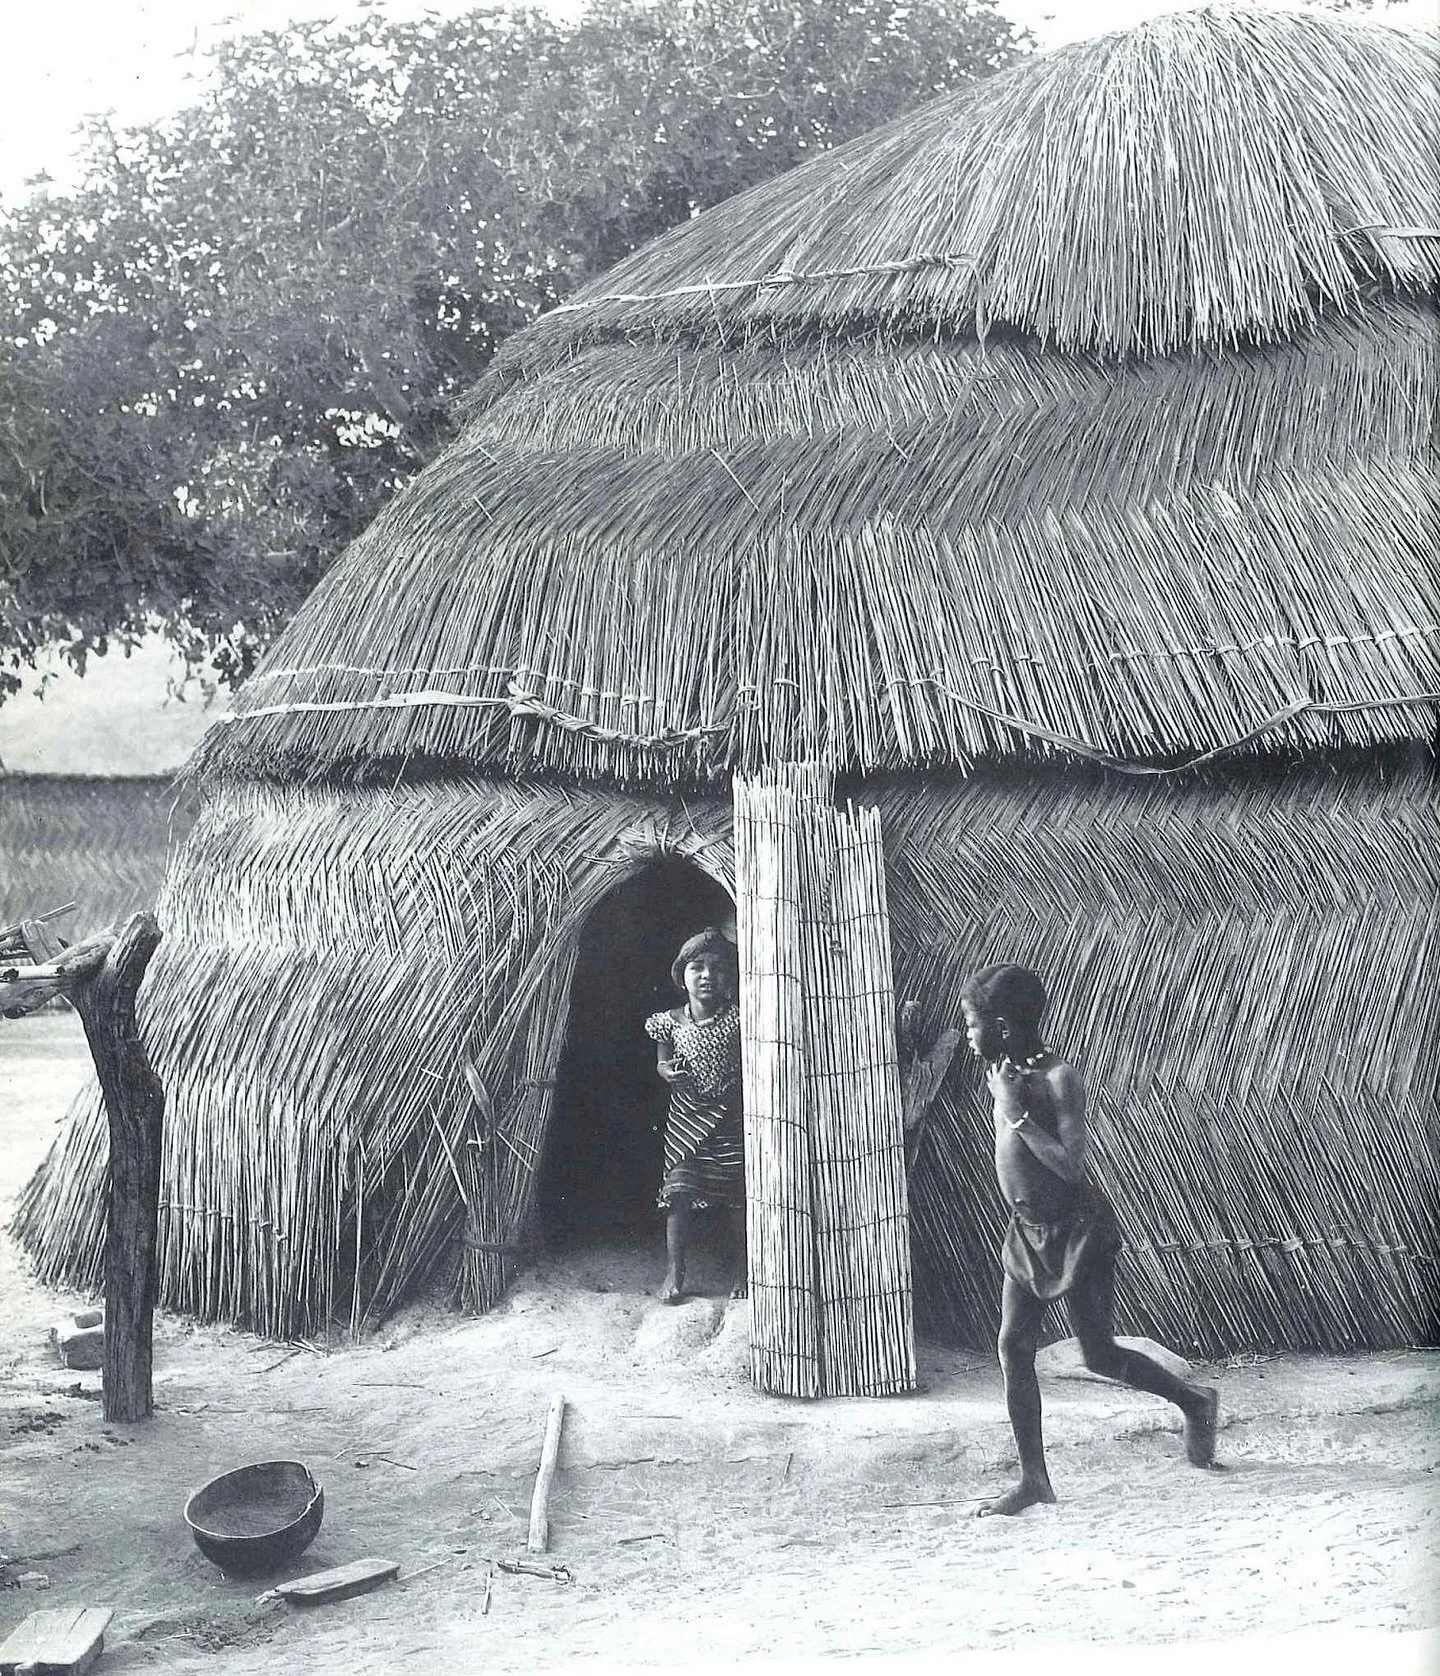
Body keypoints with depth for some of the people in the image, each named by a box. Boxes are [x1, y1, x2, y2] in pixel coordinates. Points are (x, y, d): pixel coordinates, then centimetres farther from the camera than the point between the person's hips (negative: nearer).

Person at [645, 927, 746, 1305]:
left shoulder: (738, 1018, -7)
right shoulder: (670, 1022, 0)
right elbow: (662, 1062, 13)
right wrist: (667, 1072, -9)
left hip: (731, 1120, -1)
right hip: (685, 1118, 1)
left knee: (738, 1196, 5)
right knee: (679, 1191, -5)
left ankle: (741, 1273, 20)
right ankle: (675, 1273, 7)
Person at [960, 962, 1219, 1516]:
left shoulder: (1060, 1077, -19)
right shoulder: (1001, 1073, 4)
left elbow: (1070, 1165, -26)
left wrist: (1016, 1112, -25)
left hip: (1076, 1229, -7)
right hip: (1027, 1230, 8)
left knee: (1098, 1355, -1)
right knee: (1013, 1346, 0)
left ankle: (1195, 1401, 24)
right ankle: (1033, 1479, 7)